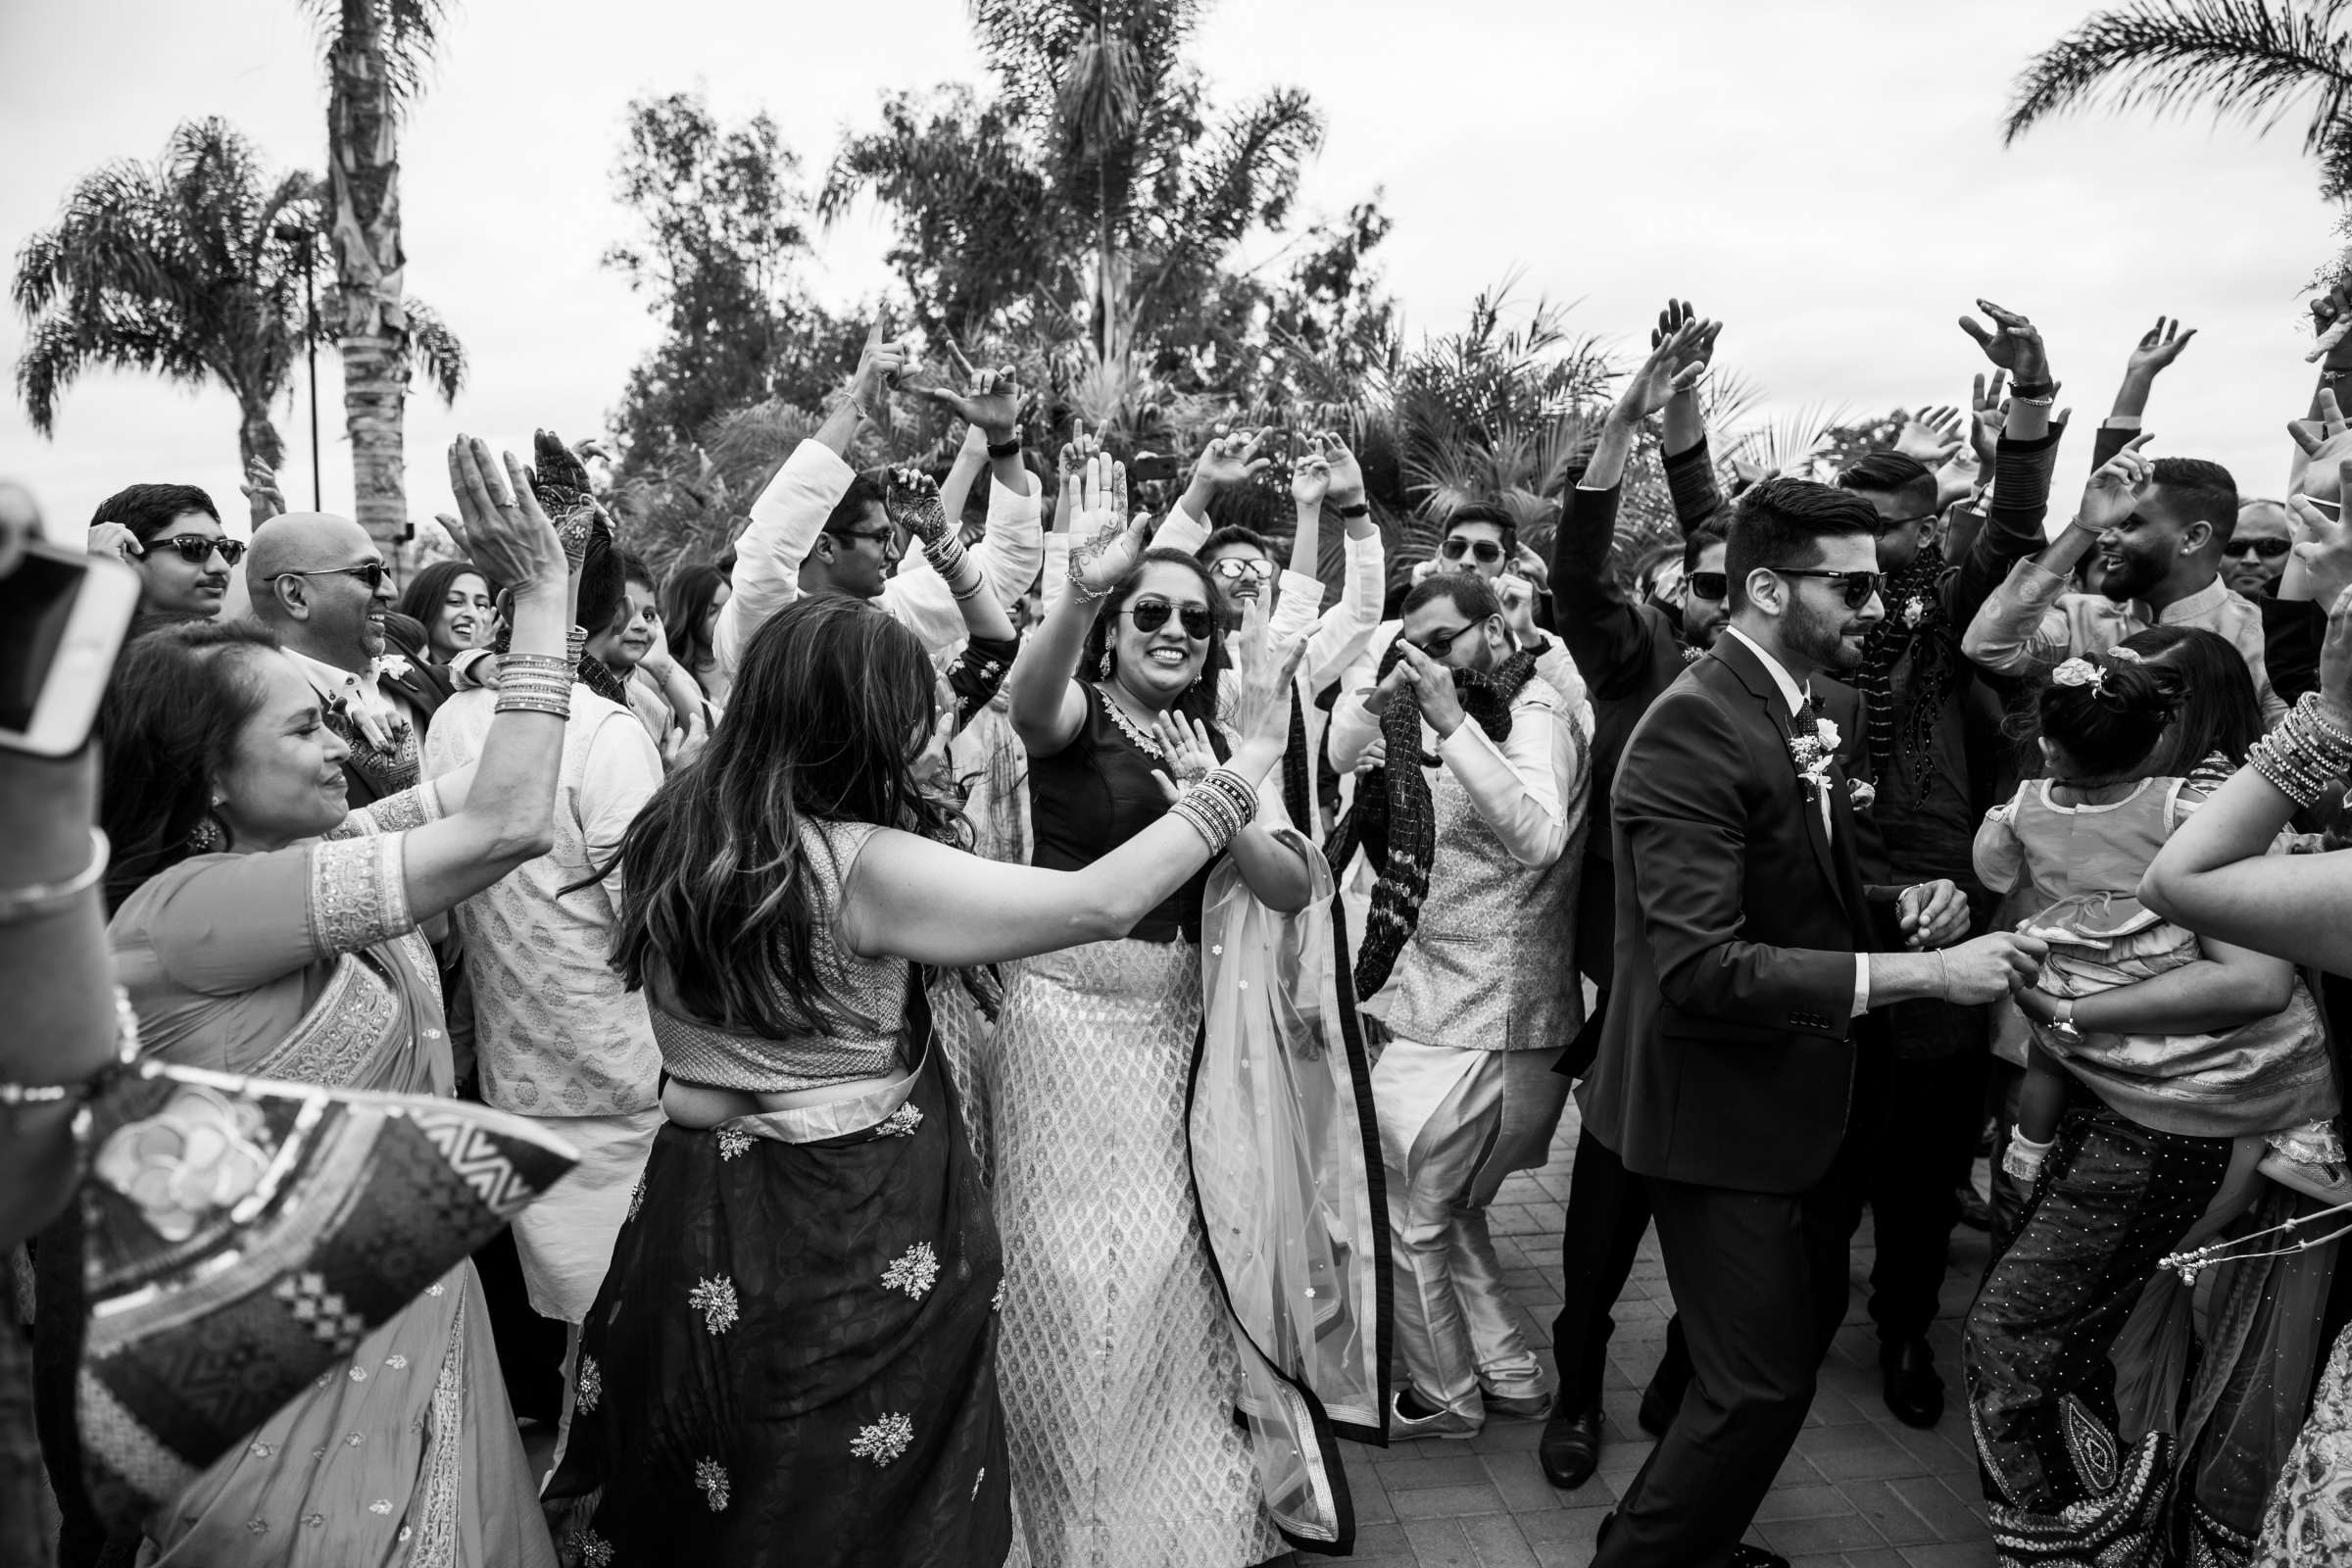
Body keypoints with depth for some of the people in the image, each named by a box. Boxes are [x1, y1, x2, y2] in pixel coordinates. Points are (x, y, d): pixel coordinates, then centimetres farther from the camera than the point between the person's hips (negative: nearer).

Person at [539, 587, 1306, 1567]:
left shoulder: (674, 829, -2)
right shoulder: (864, 866, -23)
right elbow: (1105, 901, -23)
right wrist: (1243, 772, -14)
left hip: (695, 1236, 7)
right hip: (851, 1254, -7)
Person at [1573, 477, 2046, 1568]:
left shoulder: (1804, 717, 7)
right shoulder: (1693, 728, -23)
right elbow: (1701, 969, -30)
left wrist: (1902, 906, -4)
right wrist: (1922, 971, -29)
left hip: (1808, 1104, 10)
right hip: (1727, 1114, -10)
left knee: (1801, 1328, 23)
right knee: (1764, 1386, -2)